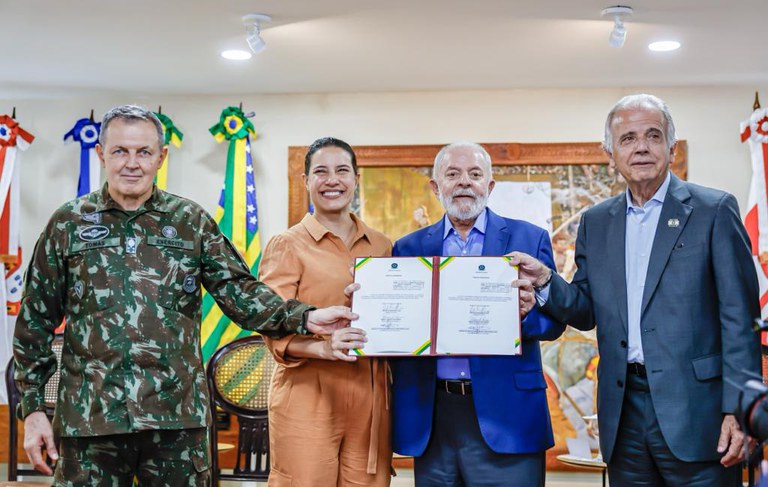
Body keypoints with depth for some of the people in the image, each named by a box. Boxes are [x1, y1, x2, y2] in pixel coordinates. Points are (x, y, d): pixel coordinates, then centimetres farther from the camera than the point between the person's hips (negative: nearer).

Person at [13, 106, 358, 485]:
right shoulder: (68, 223, 5)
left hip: (177, 414, 1)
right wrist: (33, 408, 4)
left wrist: (304, 318, -12)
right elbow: (35, 322, 8)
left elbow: (239, 292, 3)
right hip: (90, 417, 0)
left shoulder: (191, 222, 7)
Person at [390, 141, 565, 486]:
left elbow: (554, 321, 0)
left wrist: (528, 311, -21)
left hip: (503, 415, -2)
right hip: (430, 416, 2)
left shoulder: (529, 238, 5)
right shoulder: (409, 248, 11)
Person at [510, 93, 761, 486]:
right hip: (624, 409, 4)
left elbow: (740, 318, -5)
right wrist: (545, 282, -6)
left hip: (693, 408, -4)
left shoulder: (713, 210, -1)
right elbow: (587, 311, 13)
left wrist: (737, 407, -11)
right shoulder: (596, 222, 12)